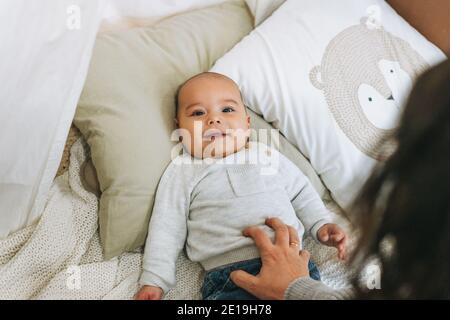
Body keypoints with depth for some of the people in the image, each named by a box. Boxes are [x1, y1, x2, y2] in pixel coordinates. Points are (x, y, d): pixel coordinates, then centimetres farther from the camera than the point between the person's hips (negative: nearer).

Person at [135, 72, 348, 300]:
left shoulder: (267, 155, 20)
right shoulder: (181, 172, 12)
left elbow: (301, 193, 29)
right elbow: (166, 229, 10)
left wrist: (322, 224, 14)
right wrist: (154, 280, 3)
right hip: (228, 276, -2)